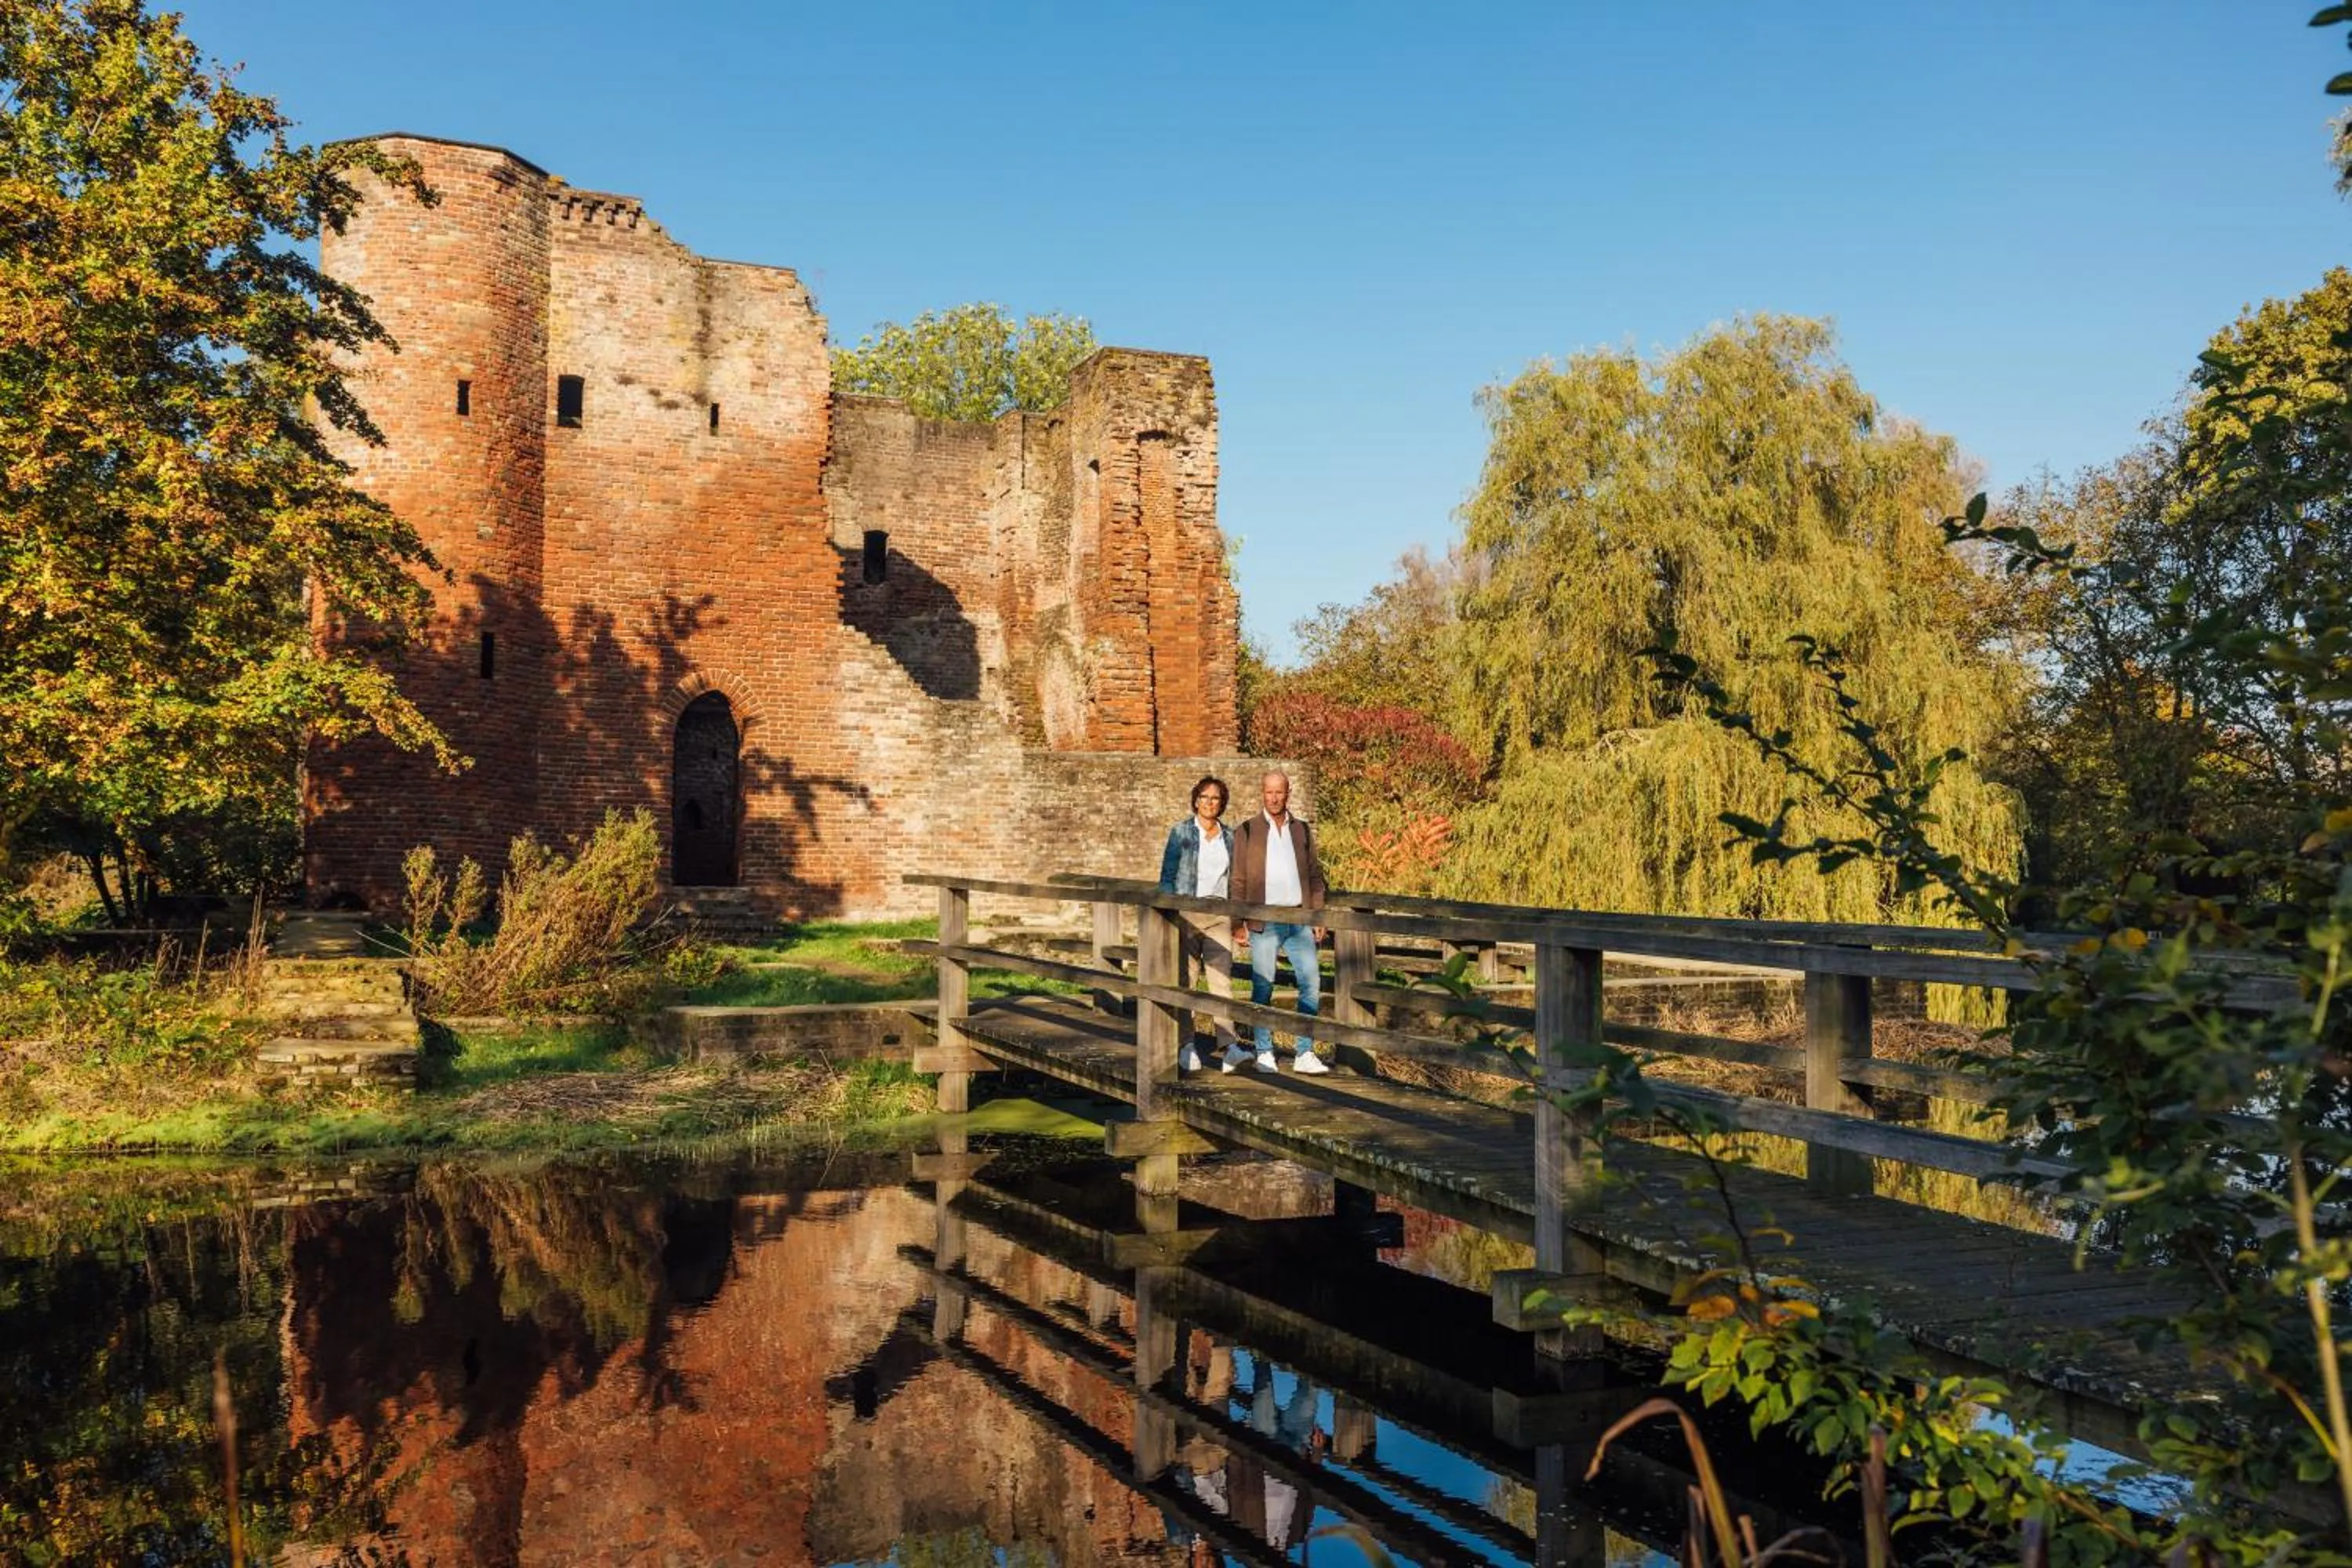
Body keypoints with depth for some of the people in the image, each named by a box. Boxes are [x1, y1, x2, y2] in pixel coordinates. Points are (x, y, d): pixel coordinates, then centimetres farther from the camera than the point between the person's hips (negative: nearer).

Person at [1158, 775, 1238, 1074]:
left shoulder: (1229, 837, 12)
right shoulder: (1181, 833, 3)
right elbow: (1167, 876, 3)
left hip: (1219, 915, 2)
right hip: (1186, 913, -2)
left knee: (1222, 980, -6)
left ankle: (1229, 1044, -9)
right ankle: (1187, 1046, 5)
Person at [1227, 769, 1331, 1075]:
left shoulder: (1303, 830, 14)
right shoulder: (1246, 832, 4)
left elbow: (1315, 875, 16)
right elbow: (1238, 881, 3)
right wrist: (1237, 922, -3)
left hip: (1299, 920, 3)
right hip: (1264, 922, -3)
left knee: (1311, 981, -4)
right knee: (1262, 988, 0)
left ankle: (1305, 1054, 2)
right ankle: (1264, 1054, 11)